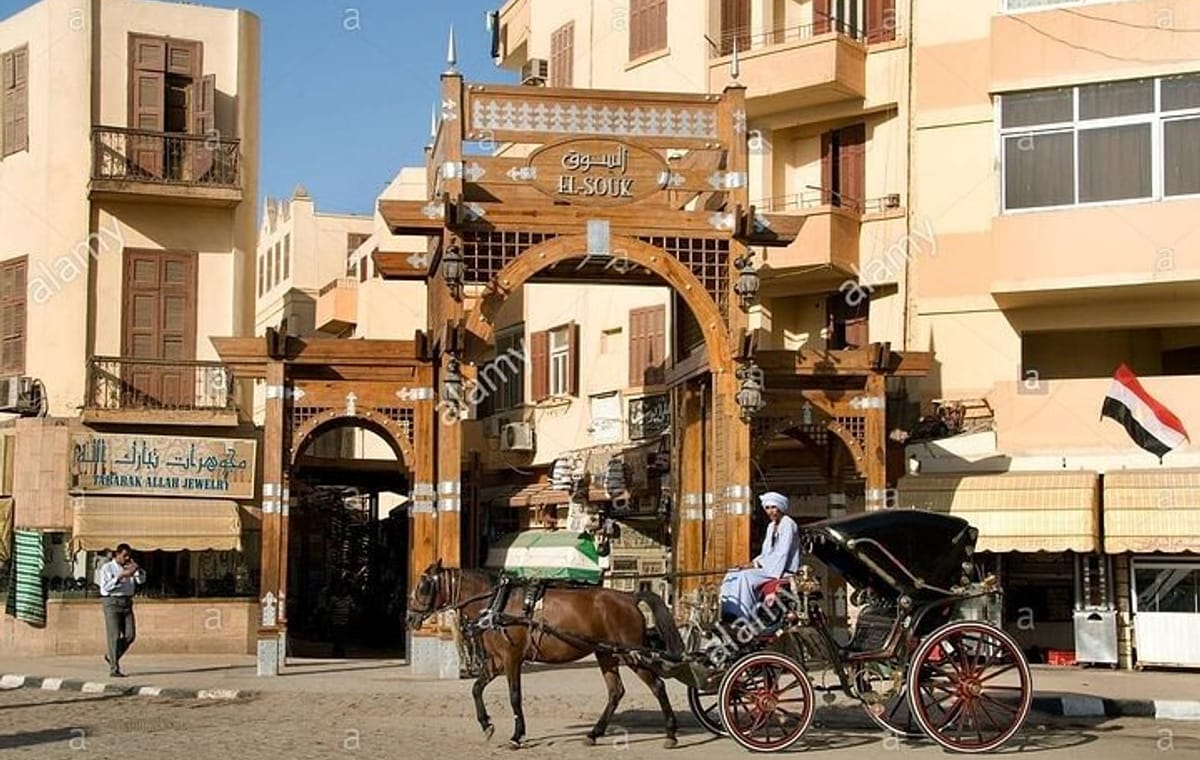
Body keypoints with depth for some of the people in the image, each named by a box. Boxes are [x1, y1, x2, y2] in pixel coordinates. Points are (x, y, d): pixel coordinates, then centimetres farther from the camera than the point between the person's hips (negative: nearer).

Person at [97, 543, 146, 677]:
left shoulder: (129, 567, 11)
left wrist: (137, 568, -21)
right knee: (115, 636, -8)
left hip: (126, 603, 6)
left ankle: (111, 657, 20)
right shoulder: (107, 568, -6)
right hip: (111, 602, -6)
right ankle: (114, 670, -5)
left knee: (130, 635, -2)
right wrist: (122, 576, -26)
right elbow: (106, 587, -18)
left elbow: (141, 579, -2)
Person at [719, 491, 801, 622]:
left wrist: (755, 565, -18)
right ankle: (728, 616, -15)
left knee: (746, 577, -29)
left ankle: (746, 620, -29)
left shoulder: (788, 524, -10)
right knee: (732, 576, -7)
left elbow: (782, 554, -17)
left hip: (783, 571, -9)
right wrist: (752, 563, -3)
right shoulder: (771, 526, 17)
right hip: (769, 568, 9)